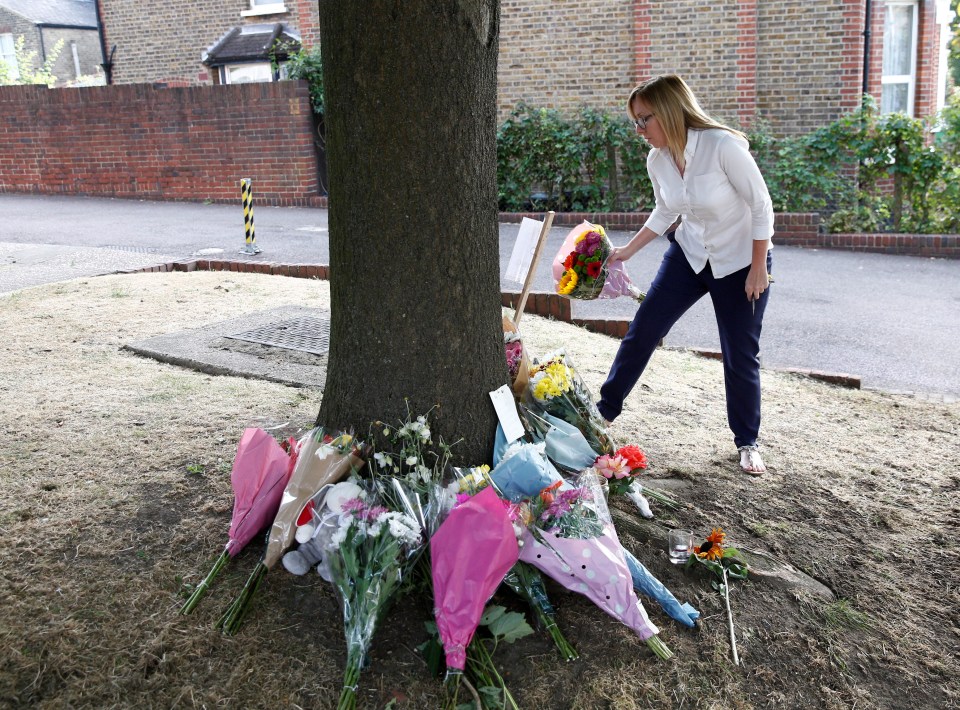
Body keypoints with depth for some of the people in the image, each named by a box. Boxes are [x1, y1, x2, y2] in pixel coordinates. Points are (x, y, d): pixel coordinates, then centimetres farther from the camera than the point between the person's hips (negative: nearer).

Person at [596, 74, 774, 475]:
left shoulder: (723, 146, -27)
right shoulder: (657, 160, -8)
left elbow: (761, 206, -19)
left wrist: (759, 269, -17)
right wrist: (626, 251, 5)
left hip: (741, 261, -5)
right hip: (689, 255, 5)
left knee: (741, 355, 1)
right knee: (643, 329, 1)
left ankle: (747, 443, 22)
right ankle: (605, 410, 18)